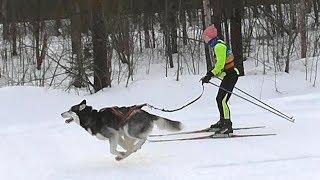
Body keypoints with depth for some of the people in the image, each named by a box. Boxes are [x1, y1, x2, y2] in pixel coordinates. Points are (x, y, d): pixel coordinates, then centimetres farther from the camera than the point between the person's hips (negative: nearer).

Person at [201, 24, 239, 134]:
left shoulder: (219, 46, -17)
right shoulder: (218, 45, 16)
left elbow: (220, 64, -26)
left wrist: (210, 75, -29)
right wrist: (210, 74, 19)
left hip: (230, 75, -11)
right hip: (228, 76, 11)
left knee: (222, 100, -15)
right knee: (219, 99, 17)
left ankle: (227, 126, -16)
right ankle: (223, 121, 29)